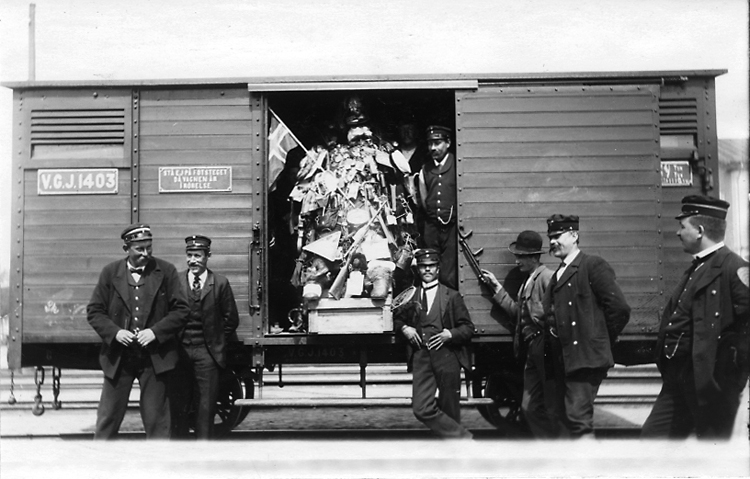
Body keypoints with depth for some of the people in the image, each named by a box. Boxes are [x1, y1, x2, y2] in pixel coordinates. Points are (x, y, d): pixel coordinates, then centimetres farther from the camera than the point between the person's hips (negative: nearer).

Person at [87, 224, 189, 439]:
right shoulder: (110, 273, 3)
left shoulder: (166, 271, 0)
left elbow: (181, 309, -2)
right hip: (118, 357, 1)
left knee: (157, 419, 5)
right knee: (108, 417, 6)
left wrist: (155, 331, -13)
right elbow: (94, 311, 5)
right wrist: (114, 332, -12)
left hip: (155, 356, -1)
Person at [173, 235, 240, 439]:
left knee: (206, 406, 0)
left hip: (207, 352, -1)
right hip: (180, 350, 1)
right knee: (179, 405, 2)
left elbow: (231, 319, 7)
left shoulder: (220, 283, 2)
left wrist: (218, 342, 6)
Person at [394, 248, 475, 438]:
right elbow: (397, 318, 25)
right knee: (422, 409, -10)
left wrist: (450, 334, -13)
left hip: (447, 357, -2)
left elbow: (468, 327, 5)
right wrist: (404, 328, 4)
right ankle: (463, 437, -1)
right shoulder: (410, 296, 10)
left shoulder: (452, 296, 4)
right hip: (421, 358, 2)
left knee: (449, 410, 4)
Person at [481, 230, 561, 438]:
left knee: (552, 407, -5)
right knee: (530, 407, 11)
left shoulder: (547, 277, -12)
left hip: (546, 349, -10)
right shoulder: (528, 281, 19)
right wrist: (497, 287, 20)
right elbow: (517, 310, 19)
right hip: (532, 351, 10)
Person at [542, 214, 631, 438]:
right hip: (564, 359, 9)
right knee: (567, 416, 13)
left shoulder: (593, 265, -8)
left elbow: (619, 308, -13)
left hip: (585, 356, -9)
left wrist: (602, 340, -4)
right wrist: (551, 326, 8)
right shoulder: (558, 275, 19)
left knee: (578, 416, -14)